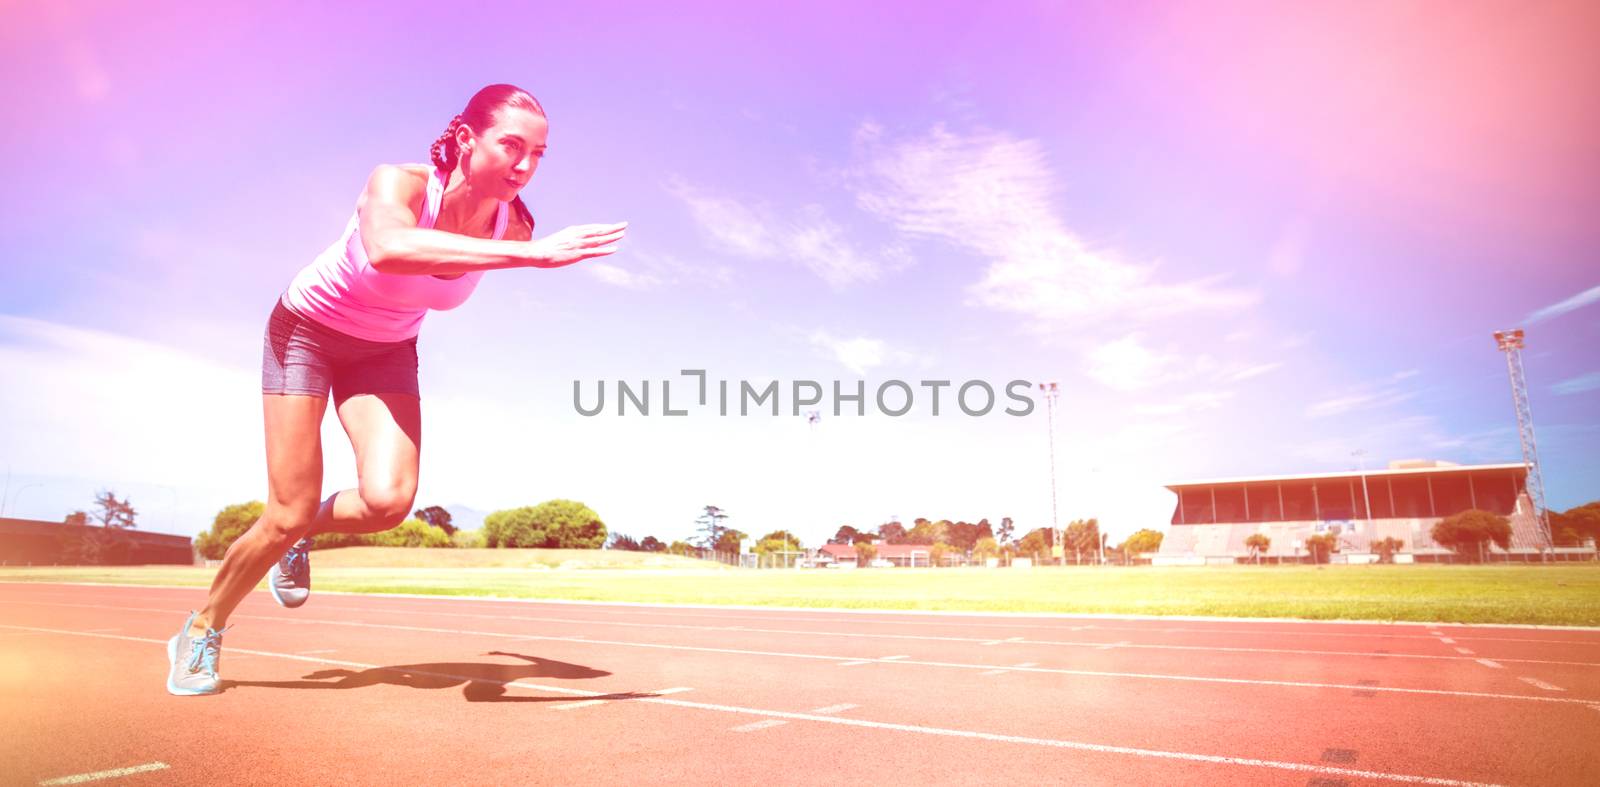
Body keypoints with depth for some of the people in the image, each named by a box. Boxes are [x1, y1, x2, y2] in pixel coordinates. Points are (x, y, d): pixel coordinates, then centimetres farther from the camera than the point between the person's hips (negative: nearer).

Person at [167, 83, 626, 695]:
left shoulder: (512, 225, -20)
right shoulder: (397, 184, -33)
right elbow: (389, 247, -59)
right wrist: (531, 253, -64)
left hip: (386, 352, 4)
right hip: (307, 330, -3)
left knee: (388, 500, -19)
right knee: (288, 516, -5)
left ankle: (301, 535, 17)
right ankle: (202, 630, 24)